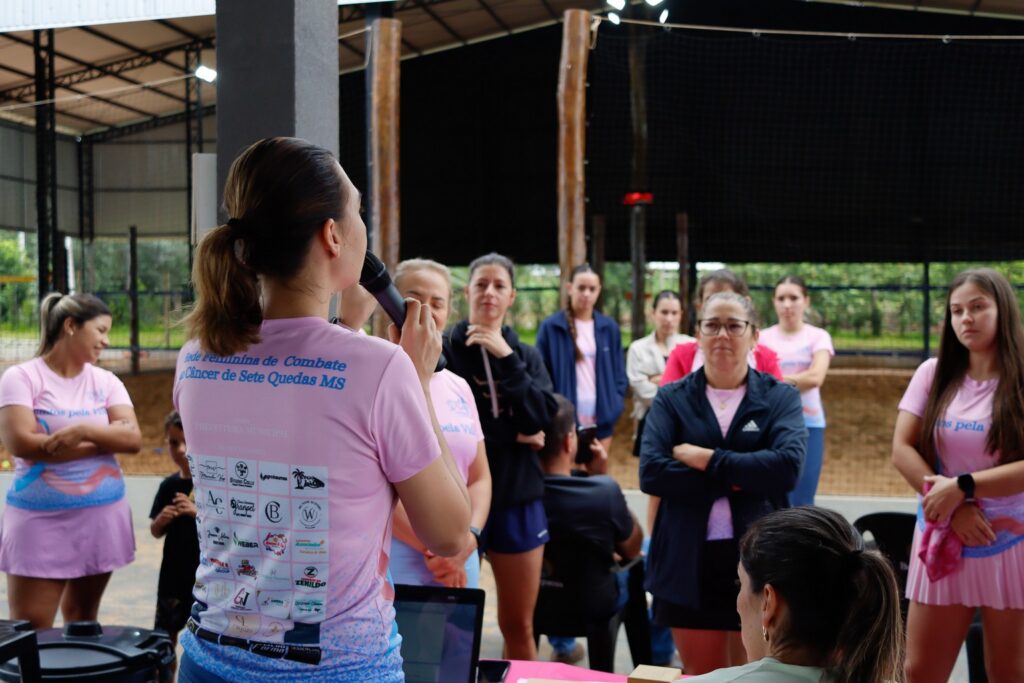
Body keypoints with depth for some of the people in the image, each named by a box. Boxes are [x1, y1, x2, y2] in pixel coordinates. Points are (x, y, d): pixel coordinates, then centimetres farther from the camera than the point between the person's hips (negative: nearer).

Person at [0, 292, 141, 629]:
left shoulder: (106, 381, 8)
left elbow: (133, 438, -2)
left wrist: (84, 430, -19)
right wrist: (106, 440, -12)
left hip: (102, 516, 4)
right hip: (40, 520, -4)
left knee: (82, 623, 17)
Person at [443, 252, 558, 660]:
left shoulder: (526, 355, 10)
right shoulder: (446, 349, -4)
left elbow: (542, 417, -6)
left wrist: (506, 359, -12)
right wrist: (513, 436, -8)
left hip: (518, 499, 4)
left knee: (519, 626, 11)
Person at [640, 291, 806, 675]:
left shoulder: (781, 397, 3)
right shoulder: (671, 399, 4)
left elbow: (787, 465, -16)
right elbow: (651, 473, -11)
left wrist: (706, 459, -15)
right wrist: (736, 480, -14)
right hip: (689, 562, 1)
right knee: (698, 675, 12)